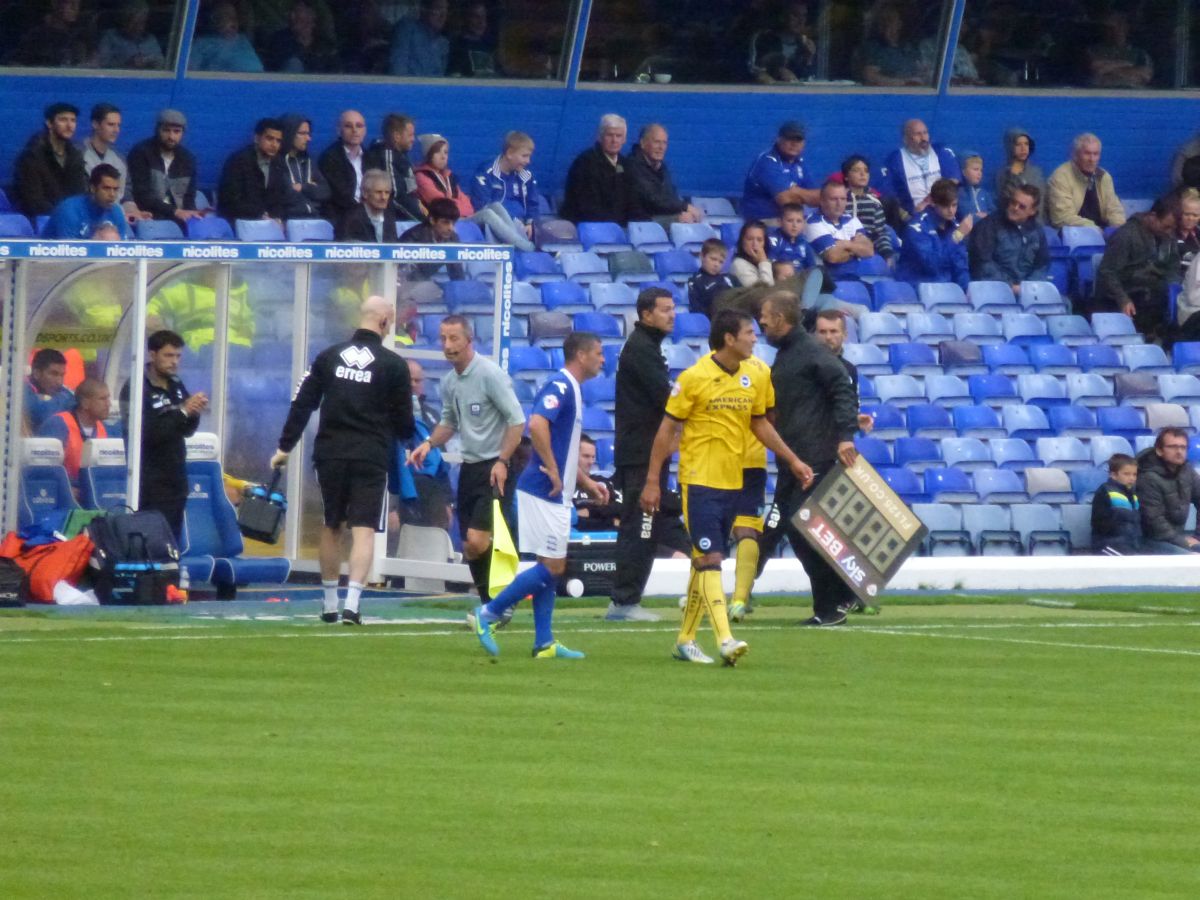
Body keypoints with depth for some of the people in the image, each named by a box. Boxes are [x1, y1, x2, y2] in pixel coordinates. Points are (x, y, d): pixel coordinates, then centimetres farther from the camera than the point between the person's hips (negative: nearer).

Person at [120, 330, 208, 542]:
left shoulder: (177, 386, 11)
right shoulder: (136, 388, -10)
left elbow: (187, 430, 13)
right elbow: (145, 433, -20)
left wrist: (194, 412, -8)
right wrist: (182, 411, -21)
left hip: (176, 480, 7)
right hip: (151, 483, -7)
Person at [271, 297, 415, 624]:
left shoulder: (329, 357, 6)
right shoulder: (394, 366, -3)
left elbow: (302, 404, 5)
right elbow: (403, 421, 1)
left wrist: (285, 447, 9)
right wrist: (406, 436, 24)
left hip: (330, 454, 3)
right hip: (371, 458, -3)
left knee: (331, 527, 16)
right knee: (363, 530, -4)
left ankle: (329, 603, 22)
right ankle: (352, 603, -19)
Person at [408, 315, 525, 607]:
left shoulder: (490, 374, -13)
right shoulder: (449, 382, 9)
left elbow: (517, 420, -14)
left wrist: (502, 462, -21)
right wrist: (429, 444, 4)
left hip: (495, 469, -8)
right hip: (469, 468, 8)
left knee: (478, 541, -19)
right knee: (470, 549, 4)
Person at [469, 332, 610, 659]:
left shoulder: (571, 390, 17)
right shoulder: (559, 386, -14)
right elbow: (537, 425, -30)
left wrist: (586, 482, 22)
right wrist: (552, 471, -24)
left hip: (555, 495, 10)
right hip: (544, 493, -10)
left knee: (553, 568, 9)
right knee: (551, 567, -9)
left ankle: (544, 643, 11)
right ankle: (489, 614, -4)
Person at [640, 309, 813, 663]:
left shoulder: (755, 377, 4)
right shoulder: (694, 378, -12)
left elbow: (760, 424, 17)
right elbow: (667, 429, -7)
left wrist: (792, 460, 12)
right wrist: (652, 481, -8)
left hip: (732, 483, 6)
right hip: (699, 481, -6)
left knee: (705, 562, 11)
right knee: (709, 559, -13)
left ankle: (685, 640, 19)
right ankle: (725, 640, -20)